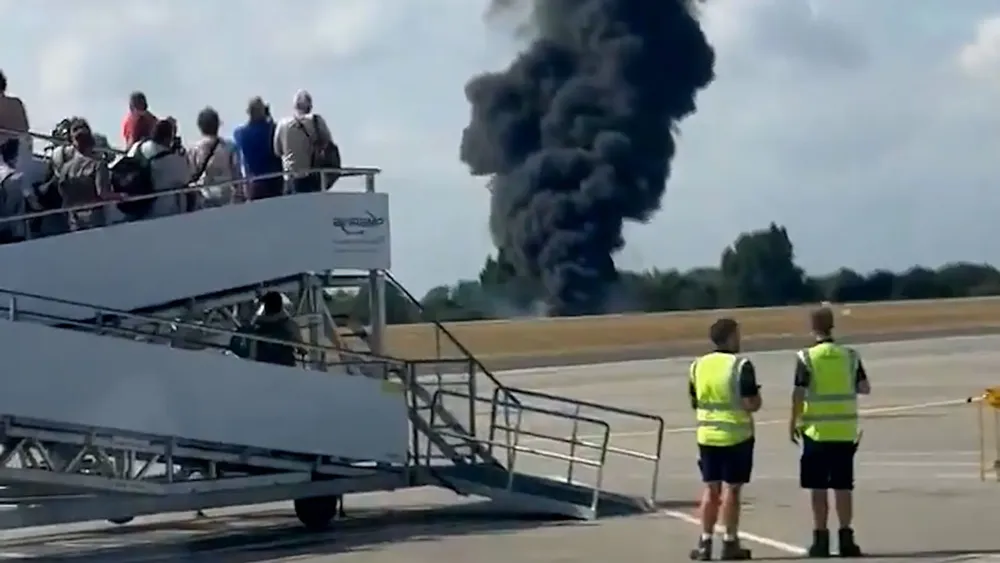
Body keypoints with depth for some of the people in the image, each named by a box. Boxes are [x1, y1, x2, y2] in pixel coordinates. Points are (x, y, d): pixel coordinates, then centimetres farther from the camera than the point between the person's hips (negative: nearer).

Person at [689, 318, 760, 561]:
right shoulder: (741, 365, -13)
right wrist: (757, 396, 4)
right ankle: (730, 543, 6)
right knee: (731, 489, 1)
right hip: (736, 436, -5)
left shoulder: (698, 365, 5)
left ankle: (705, 541, 12)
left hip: (707, 434, 5)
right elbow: (751, 404, -17)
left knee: (711, 488, 12)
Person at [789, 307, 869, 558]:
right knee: (843, 487, 8)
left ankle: (821, 538, 4)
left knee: (818, 487, 3)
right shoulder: (850, 356, 1)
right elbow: (864, 388, 6)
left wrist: (793, 422, -1)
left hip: (816, 431, -2)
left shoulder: (806, 358, -8)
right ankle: (845, 537, 9)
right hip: (845, 431, 3)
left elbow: (799, 394, -11)